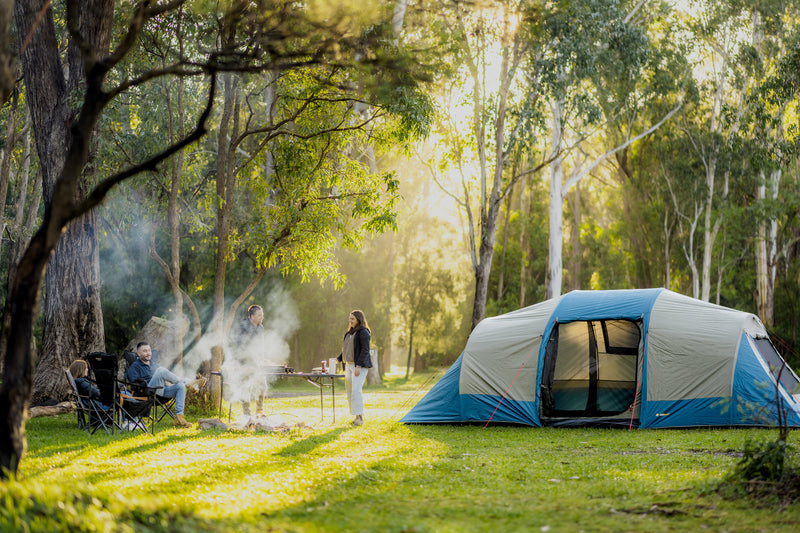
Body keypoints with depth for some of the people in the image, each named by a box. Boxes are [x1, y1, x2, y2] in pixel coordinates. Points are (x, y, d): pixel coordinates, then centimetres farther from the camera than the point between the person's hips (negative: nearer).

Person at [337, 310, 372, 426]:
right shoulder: (350, 333, 18)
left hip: (359, 365, -9)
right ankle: (356, 416, 12)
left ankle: (360, 416, -17)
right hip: (348, 365, 9)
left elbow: (365, 350, -16)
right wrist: (338, 359, 16)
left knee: (356, 390, -17)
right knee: (349, 390, 7)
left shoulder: (363, 332, -9)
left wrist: (358, 366, -22)